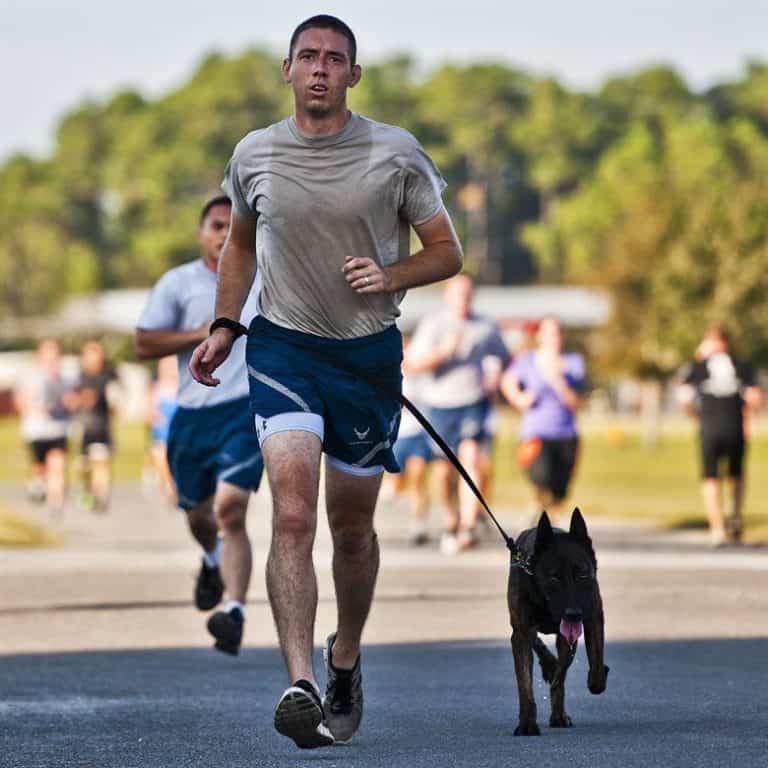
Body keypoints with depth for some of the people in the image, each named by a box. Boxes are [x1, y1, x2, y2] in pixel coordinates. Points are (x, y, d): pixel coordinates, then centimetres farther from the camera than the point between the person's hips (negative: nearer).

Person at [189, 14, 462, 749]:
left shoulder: (396, 153, -3)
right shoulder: (254, 154, 2)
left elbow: (446, 251, 4)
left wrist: (390, 276, -15)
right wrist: (223, 326, 12)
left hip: (369, 354, 0)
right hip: (283, 344, 0)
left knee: (352, 524, 11)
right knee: (292, 512, -18)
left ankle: (345, 658, 37)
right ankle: (300, 684, -26)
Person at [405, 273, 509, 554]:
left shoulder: (487, 327, 9)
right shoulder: (431, 324, 3)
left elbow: (503, 357, 25)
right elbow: (414, 364, -6)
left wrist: (496, 373, 4)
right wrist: (444, 350, -20)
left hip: (475, 402, 0)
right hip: (440, 405, 1)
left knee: (471, 459, -21)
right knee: (444, 470, 6)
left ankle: (468, 528, -28)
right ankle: (451, 520, 33)